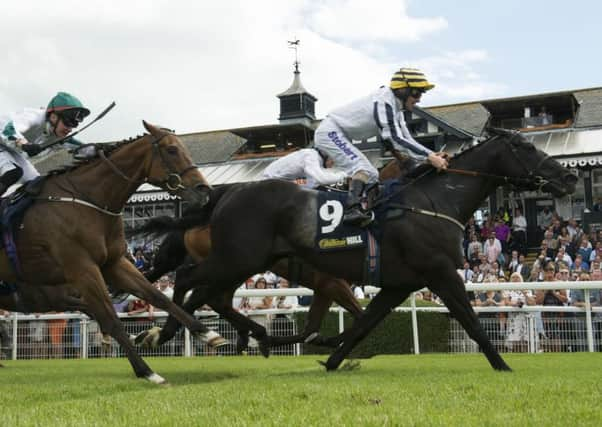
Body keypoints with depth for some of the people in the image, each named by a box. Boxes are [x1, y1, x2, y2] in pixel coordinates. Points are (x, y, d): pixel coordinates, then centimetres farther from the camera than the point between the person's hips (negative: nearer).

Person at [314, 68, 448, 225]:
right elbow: (396, 140, -32)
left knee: (372, 175, 11)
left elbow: (406, 139, 3)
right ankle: (352, 209, -36)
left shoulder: (395, 106, 5)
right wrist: (429, 157, -33)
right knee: (362, 169, -25)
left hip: (340, 137, 11)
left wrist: (433, 154, -11)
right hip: (330, 132, -11)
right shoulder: (383, 103, -25)